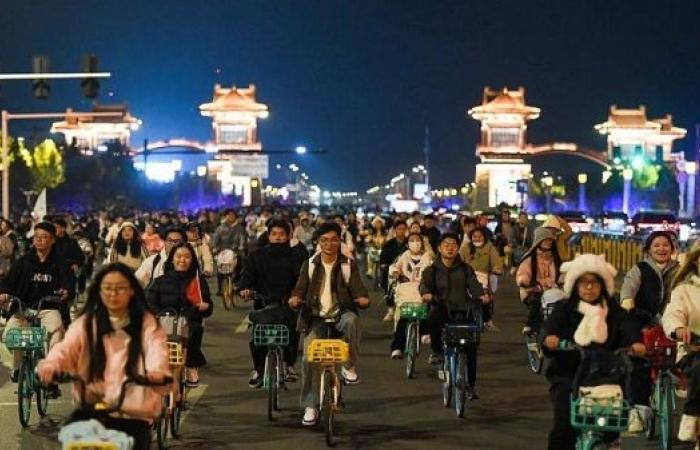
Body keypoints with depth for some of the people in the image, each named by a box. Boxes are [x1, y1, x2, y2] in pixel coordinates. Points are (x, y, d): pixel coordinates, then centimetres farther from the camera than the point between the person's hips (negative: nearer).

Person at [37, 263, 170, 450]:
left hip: (135, 413, 0)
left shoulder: (147, 323, 3)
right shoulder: (86, 323, 6)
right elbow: (66, 347, -11)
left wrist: (157, 370, -40)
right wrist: (50, 365, -34)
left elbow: (157, 349, -16)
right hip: (94, 408, 1)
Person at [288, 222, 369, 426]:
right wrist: (295, 298, -20)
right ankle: (310, 407, -3)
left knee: (351, 320, -38)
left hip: (341, 314, -1)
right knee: (309, 358, -15)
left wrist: (362, 299, -26)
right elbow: (300, 288, 4)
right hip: (316, 318, 1)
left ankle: (350, 366, -17)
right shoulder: (310, 265, 7)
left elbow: (357, 289, -2)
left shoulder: (348, 264, 5)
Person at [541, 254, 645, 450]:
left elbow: (628, 327, -7)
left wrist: (636, 342, -31)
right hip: (567, 376, -2)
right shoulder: (564, 309, 5)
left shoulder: (614, 311, 10)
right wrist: (549, 338, -37)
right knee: (565, 419, -21)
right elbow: (550, 326, -12)